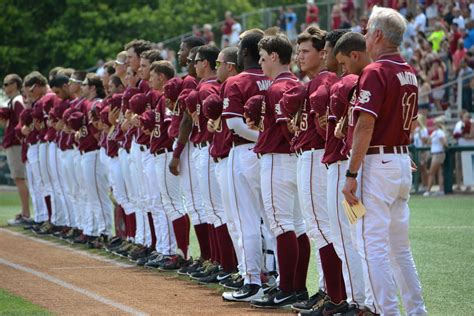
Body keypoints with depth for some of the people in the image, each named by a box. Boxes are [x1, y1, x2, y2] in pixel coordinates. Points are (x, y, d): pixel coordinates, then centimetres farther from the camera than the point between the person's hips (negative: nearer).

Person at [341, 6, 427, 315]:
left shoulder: (375, 72, -14)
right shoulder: (410, 74, 12)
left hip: (377, 163, -9)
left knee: (373, 244, -6)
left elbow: (365, 126, -19)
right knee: (399, 245, 15)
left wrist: (351, 174, -18)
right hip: (403, 161, 9)